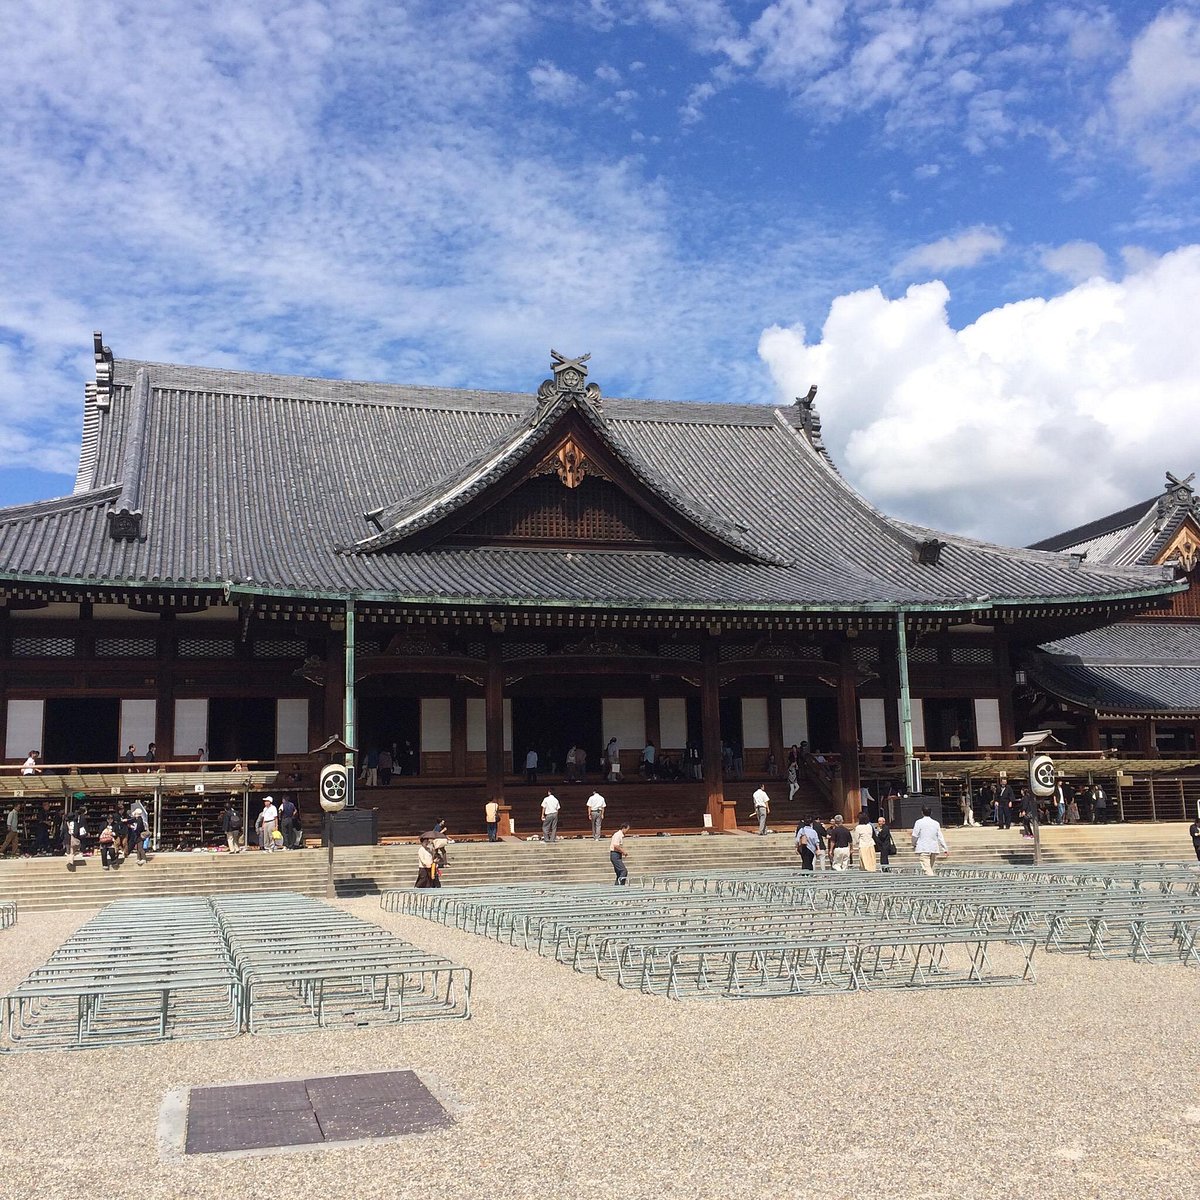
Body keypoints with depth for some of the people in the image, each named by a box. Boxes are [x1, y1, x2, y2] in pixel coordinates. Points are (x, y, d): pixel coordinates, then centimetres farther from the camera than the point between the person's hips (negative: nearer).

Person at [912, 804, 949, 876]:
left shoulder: (919, 822, -5)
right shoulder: (936, 823, 8)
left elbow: (914, 836, -5)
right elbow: (940, 837, 8)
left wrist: (914, 845, 12)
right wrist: (945, 848, 14)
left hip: (923, 849, -5)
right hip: (934, 849, 5)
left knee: (926, 868, -13)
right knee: (930, 867, 17)